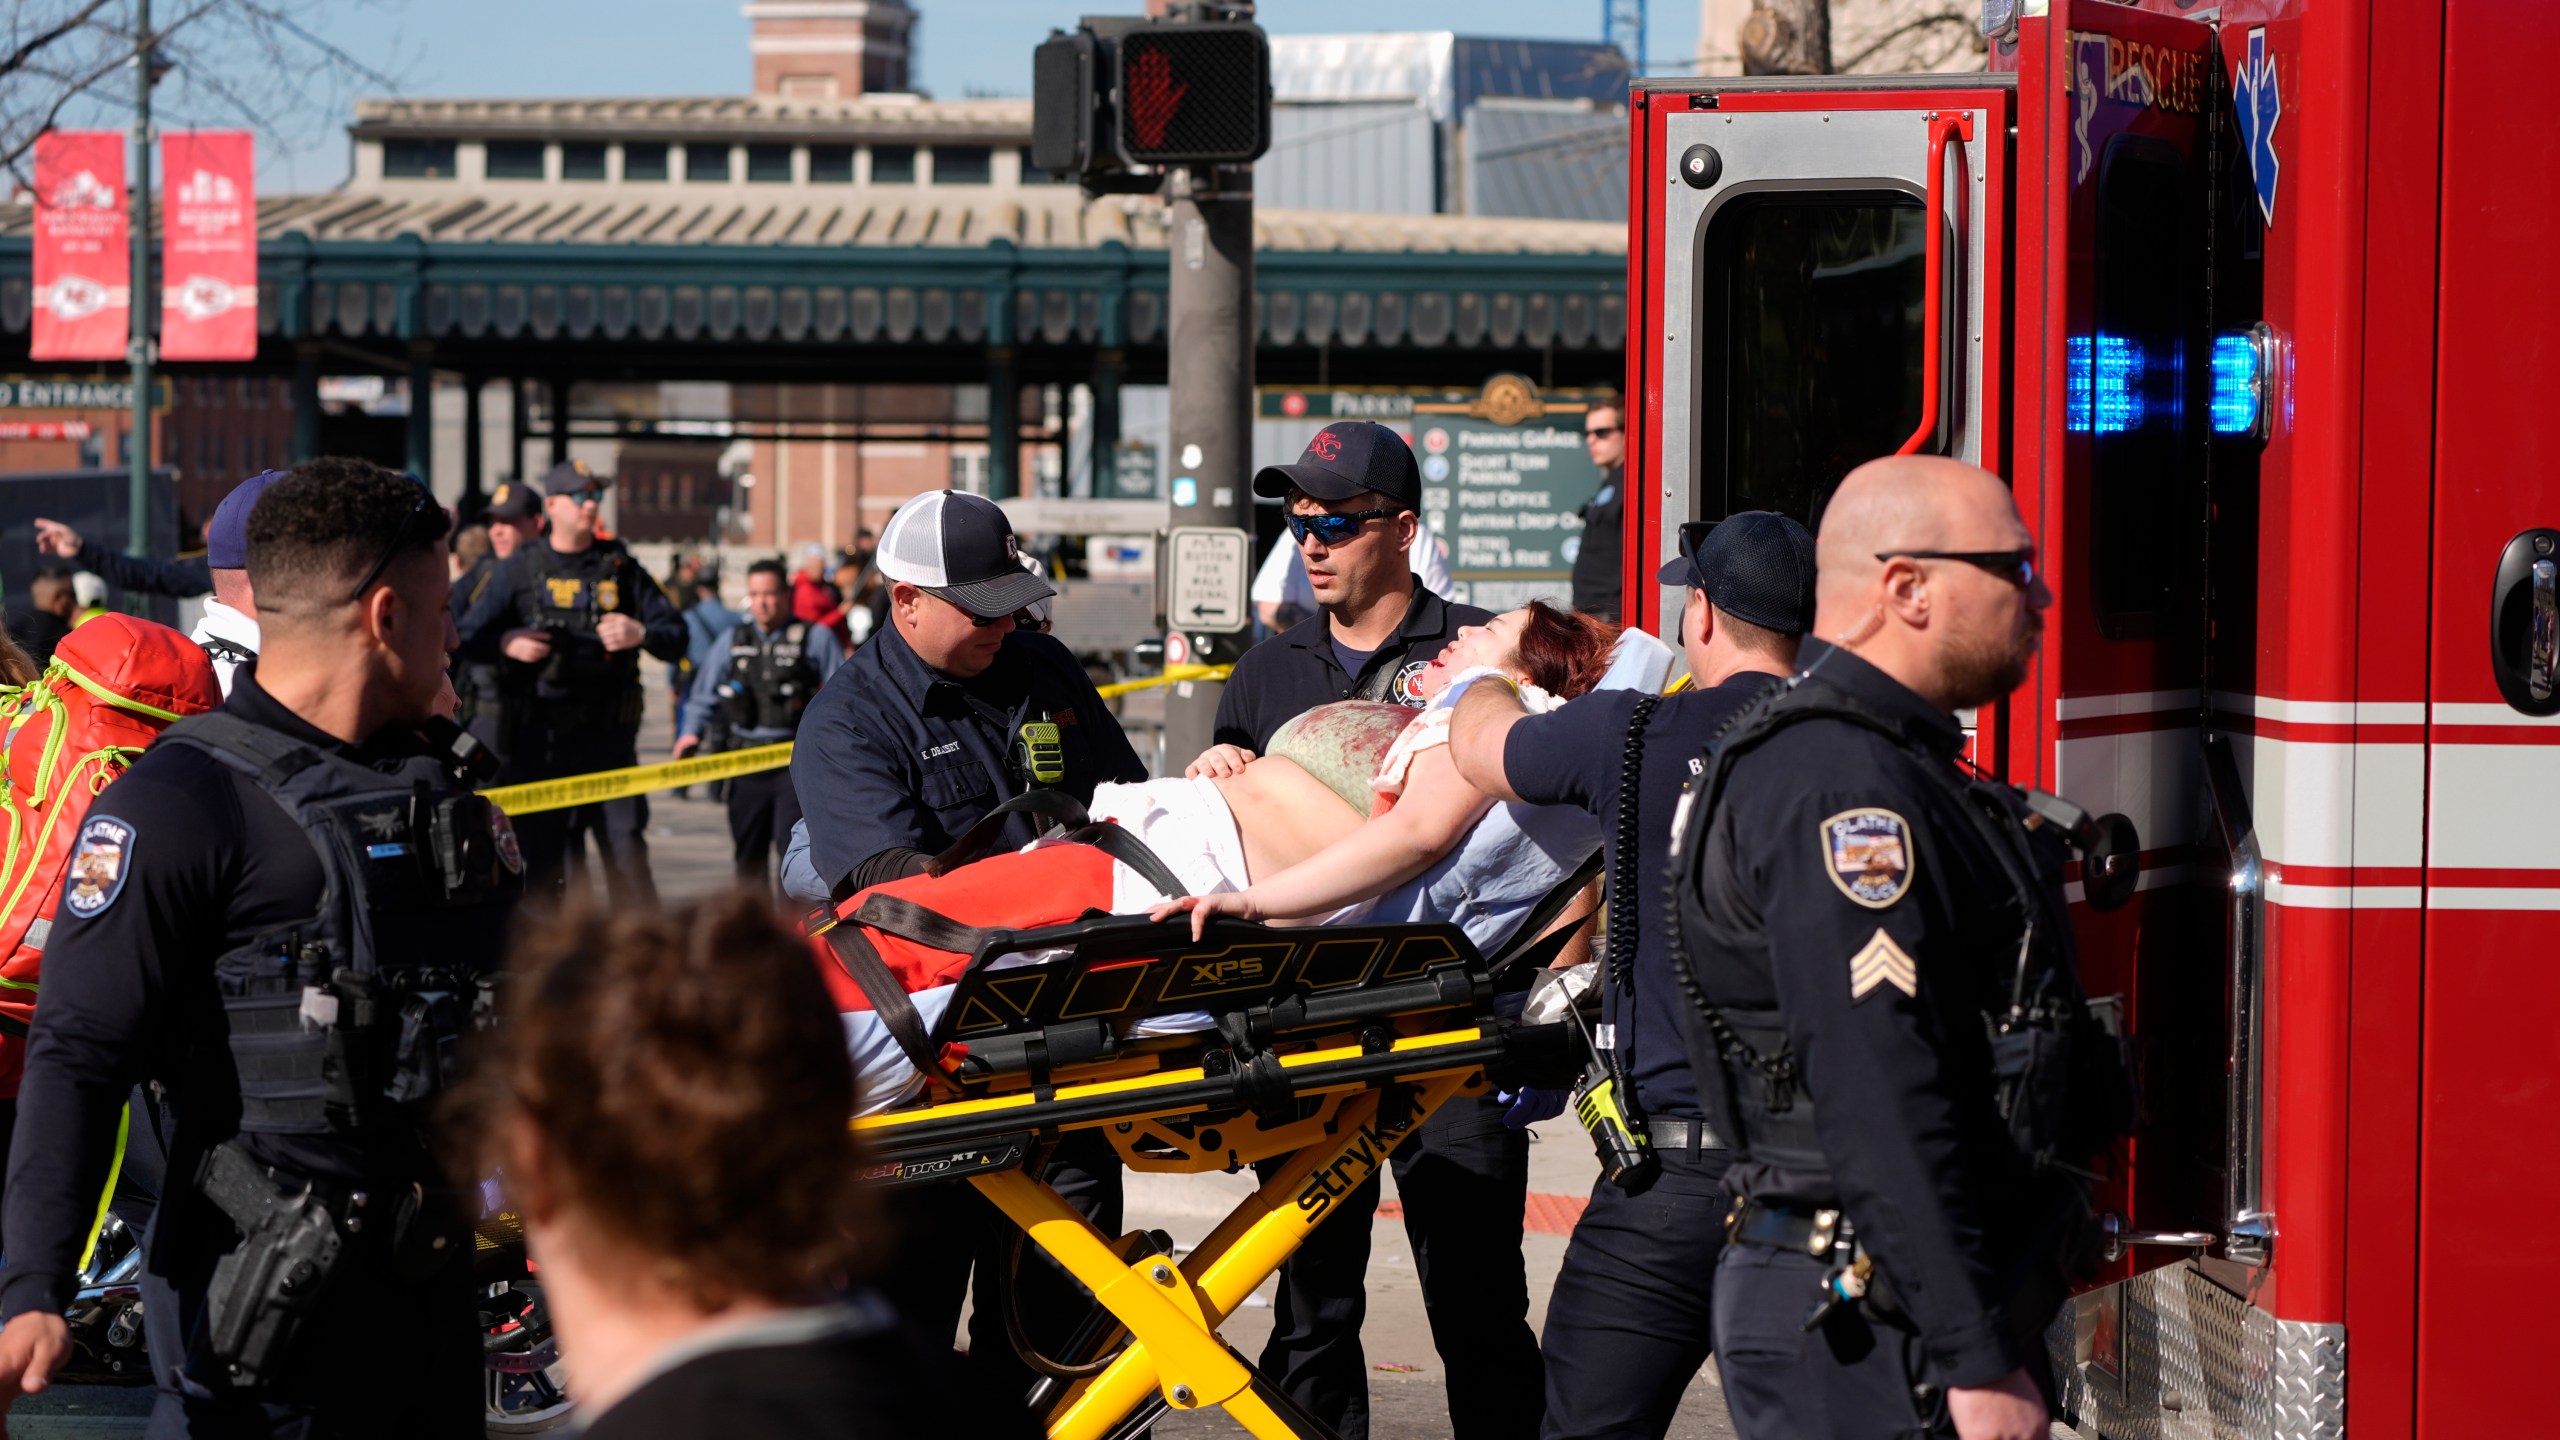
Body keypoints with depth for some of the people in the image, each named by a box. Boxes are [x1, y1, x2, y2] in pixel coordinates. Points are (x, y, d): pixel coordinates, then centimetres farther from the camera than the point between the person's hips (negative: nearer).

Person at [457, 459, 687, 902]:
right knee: (542, 853, 2)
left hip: (610, 736, 0)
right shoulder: (520, 570, 8)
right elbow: (467, 635, 9)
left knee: (626, 849, -5)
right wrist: (506, 642, -11)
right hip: (541, 737, 0)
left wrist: (641, 634, -11)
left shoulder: (620, 567, 10)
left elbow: (676, 634, 10)